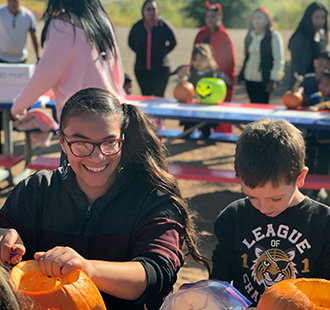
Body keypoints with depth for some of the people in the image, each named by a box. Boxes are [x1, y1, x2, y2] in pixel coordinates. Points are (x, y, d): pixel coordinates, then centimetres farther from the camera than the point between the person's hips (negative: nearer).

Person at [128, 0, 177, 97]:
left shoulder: (164, 25, -5)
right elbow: (131, 43, 17)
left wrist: (163, 53, 0)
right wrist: (140, 53, 6)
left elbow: (173, 42, 7)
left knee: (158, 96, -5)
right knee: (145, 96, 8)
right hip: (141, 69, 2)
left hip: (161, 68, -2)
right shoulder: (137, 26, 1)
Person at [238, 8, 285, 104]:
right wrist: (242, 74, 15)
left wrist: (273, 79, -14)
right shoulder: (250, 36, 13)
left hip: (263, 81, -6)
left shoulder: (274, 36, -5)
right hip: (249, 79, 6)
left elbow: (279, 60, -8)